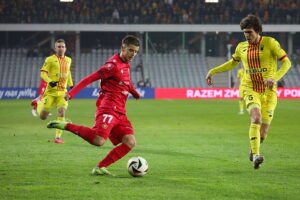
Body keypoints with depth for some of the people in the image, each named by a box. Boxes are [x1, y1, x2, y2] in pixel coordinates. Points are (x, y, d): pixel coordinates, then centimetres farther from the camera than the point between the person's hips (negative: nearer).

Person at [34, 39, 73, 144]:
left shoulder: (68, 60, 12)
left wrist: (71, 85, 25)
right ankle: (39, 102, 37)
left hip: (62, 92, 3)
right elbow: (43, 73, -7)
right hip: (51, 91, -3)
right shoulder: (50, 59, -4)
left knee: (62, 112, -15)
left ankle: (58, 137, -10)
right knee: (43, 116, 2)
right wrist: (50, 81, -23)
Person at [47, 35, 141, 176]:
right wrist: (71, 93, -22)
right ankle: (66, 126, -11)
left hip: (120, 112, 9)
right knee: (98, 140, -27)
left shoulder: (126, 64, 17)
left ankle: (100, 168, -5)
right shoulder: (114, 65, -10)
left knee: (130, 142, -7)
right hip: (108, 109, -9)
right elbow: (90, 78, -15)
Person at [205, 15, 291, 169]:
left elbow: (286, 62, -8)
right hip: (250, 90, 1)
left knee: (263, 132, 0)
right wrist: (213, 71, 19)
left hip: (268, 91, -1)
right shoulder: (242, 47, 7)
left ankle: (253, 151, 33)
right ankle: (256, 156, -33)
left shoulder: (270, 42, -5)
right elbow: (233, 63, 27)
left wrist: (275, 78, -25)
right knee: (256, 119, -28)